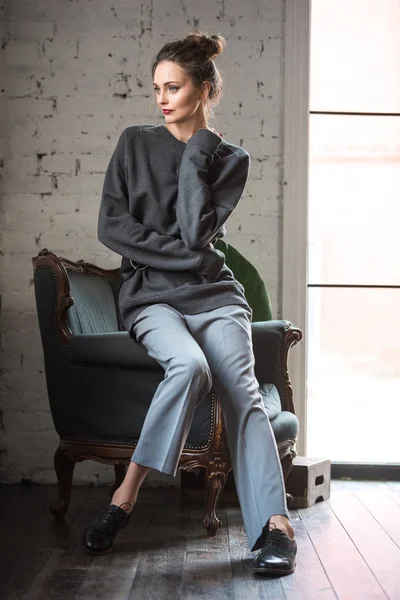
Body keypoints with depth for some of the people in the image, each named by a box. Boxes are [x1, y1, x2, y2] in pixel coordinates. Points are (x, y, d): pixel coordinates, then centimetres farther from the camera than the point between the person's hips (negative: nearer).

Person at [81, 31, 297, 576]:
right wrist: (183, 255, -6)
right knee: (189, 365, -31)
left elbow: (196, 233, -7)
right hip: (150, 295, -1)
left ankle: (275, 524, -27)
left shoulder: (230, 159, 8)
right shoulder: (135, 144, 10)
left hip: (213, 292, 1)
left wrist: (195, 155, -5)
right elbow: (111, 226, -1)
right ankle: (127, 493, -22)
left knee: (240, 385, -23)